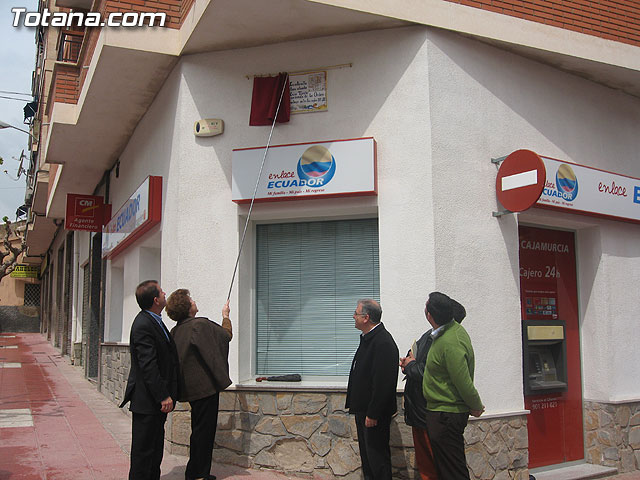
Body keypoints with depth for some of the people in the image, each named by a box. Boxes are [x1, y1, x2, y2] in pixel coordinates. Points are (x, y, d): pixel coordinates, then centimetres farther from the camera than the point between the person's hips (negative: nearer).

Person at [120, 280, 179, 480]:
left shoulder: (154, 321, 11)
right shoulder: (143, 325, -21)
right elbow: (148, 366, -23)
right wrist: (163, 396, -22)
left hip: (157, 399, 10)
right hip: (147, 401, -10)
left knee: (156, 447, 19)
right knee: (143, 449, 1)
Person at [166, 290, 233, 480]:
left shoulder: (176, 331, 6)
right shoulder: (201, 325, -18)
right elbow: (227, 335, -3)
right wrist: (225, 316, 13)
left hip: (190, 386, 9)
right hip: (205, 385, -9)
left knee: (198, 429, 18)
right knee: (204, 430, -1)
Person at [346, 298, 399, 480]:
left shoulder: (383, 342, -21)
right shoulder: (368, 338, 12)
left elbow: (383, 382, -24)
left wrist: (373, 414, -23)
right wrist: (357, 406, 17)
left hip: (375, 412, -10)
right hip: (363, 409, 10)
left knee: (376, 455, -2)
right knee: (366, 453, 18)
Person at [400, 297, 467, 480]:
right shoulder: (429, 335, 9)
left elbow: (428, 374, -27)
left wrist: (411, 365, -9)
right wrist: (408, 363, 2)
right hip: (417, 411, 9)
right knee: (424, 463, 18)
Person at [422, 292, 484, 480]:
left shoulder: (450, 343, -26)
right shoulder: (455, 328, 5)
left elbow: (464, 383, -23)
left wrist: (476, 406, -6)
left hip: (445, 415, -10)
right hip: (443, 413, 10)